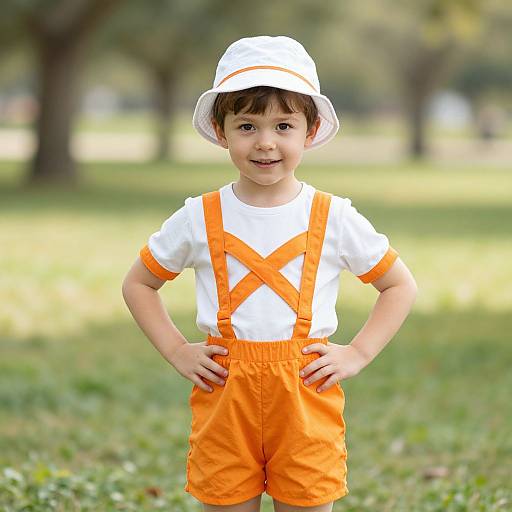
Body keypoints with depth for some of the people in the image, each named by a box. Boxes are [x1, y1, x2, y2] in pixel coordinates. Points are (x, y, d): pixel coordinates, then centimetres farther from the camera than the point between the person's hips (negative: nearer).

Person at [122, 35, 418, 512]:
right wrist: (176, 351, 1)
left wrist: (357, 353, -1)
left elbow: (400, 285, 9)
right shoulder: (199, 218, 0)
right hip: (224, 392, 1)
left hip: (306, 393, 0)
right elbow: (138, 282, 12)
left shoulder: (334, 218, -1)